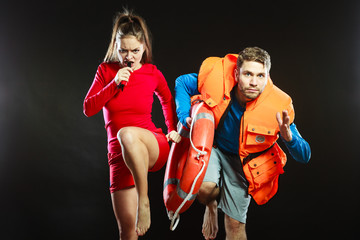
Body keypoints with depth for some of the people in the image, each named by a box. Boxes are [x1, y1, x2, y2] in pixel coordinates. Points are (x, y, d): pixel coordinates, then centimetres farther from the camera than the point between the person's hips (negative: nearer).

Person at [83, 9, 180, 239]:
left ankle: (144, 200, -30)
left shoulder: (153, 74, 1)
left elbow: (167, 100, 21)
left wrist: (173, 129, 10)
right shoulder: (106, 70, 3)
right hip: (119, 155, 2)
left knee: (127, 134, -40)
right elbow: (88, 109, -4)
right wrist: (115, 84, -14)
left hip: (154, 147, -2)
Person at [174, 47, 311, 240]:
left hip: (244, 162, 0)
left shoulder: (278, 107, -29)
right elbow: (181, 83, -7)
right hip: (212, 146, 0)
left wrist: (287, 135, -44)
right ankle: (212, 206, 11)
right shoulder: (218, 77, -28)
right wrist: (185, 117, -21)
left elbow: (304, 156, -23)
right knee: (205, 188, -28)